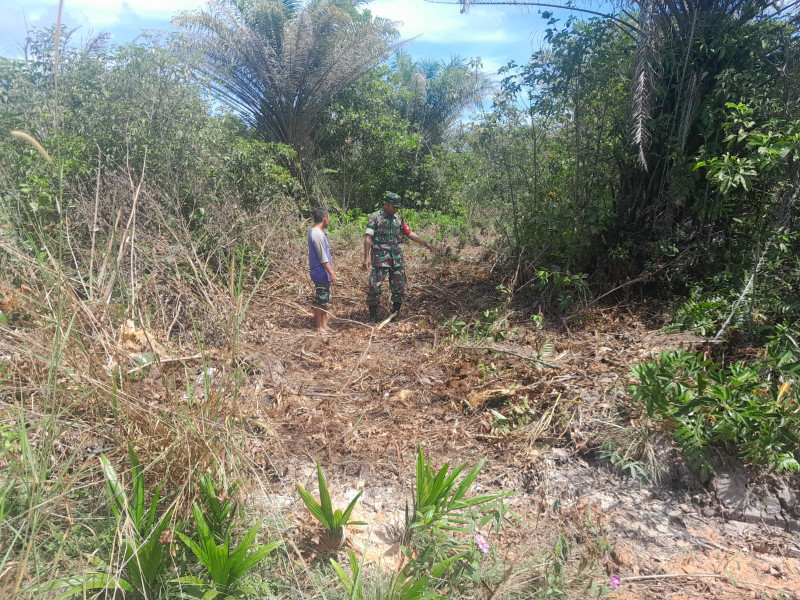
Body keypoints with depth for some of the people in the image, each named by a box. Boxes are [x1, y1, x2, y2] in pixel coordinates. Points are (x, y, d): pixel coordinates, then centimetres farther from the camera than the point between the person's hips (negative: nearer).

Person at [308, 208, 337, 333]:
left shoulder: (318, 232, 13)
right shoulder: (317, 234, -18)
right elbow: (322, 257, -20)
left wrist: (330, 272, 20)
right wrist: (331, 272, -19)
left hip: (324, 274, 10)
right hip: (320, 274, -10)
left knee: (325, 300, 14)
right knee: (320, 301, -1)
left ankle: (324, 325, 22)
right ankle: (319, 328, 7)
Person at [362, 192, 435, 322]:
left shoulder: (398, 218, 14)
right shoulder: (375, 217, -2)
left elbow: (409, 233, 20)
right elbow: (368, 238, -7)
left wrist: (426, 244, 15)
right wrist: (366, 257, -16)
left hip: (397, 258, 5)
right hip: (380, 258, -5)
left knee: (400, 287, 5)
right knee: (374, 287, -6)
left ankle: (395, 315, 18)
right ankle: (373, 316, 6)